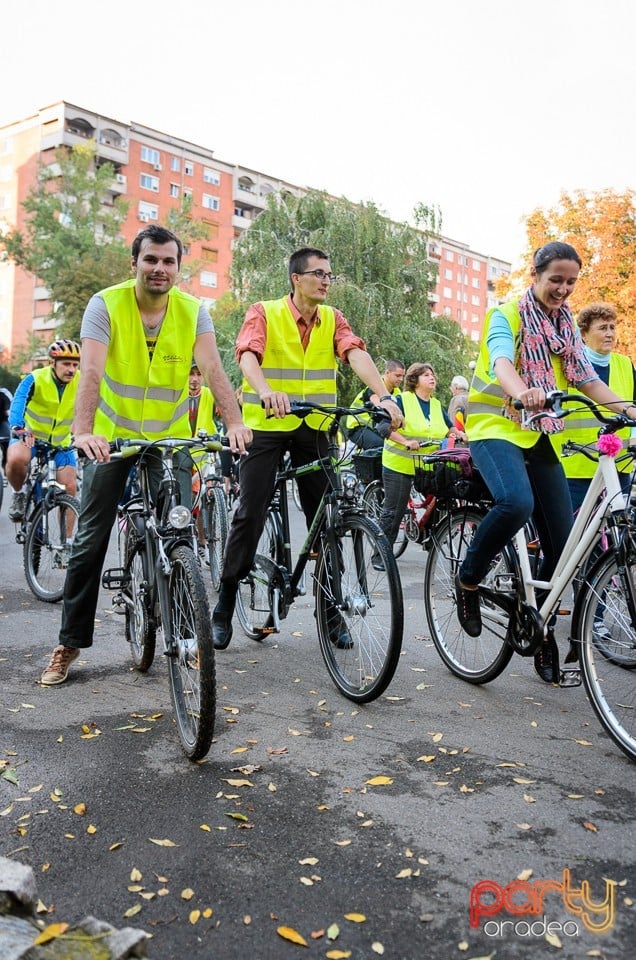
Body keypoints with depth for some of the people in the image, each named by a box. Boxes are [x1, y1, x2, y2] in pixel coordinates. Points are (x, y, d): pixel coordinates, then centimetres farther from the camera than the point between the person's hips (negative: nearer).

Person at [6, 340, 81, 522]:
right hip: (29, 436, -2)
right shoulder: (35, 379, -21)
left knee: (70, 488, -10)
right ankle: (19, 495, -3)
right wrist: (18, 429, -54)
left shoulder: (81, 382, -14)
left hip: (61, 442, 2)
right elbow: (18, 402, -35)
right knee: (16, 459, -35)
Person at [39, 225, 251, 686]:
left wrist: (235, 421, -38)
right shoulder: (106, 304, -12)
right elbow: (91, 372, -26)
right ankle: (70, 642, 13)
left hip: (172, 437, 1)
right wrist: (83, 431, -42)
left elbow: (212, 368, -21)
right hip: (112, 436, -1)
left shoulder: (193, 310, -7)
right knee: (90, 541, 1)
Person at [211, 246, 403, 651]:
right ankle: (224, 608, 10)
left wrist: (384, 396, -28)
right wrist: (266, 390, -43)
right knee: (251, 514, -5)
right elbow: (247, 354, -21)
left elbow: (357, 353, -10)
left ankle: (331, 609, 17)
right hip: (267, 424, -3)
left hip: (314, 428, 3)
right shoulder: (264, 313, -3)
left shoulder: (333, 319, 7)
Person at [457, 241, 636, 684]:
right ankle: (468, 581, -11)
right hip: (496, 426, -6)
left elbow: (587, 379, 6)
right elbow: (500, 359, -24)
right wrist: (521, 392, -47)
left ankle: (542, 627, 19)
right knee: (516, 502, -36)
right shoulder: (507, 314, -4)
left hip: (540, 435, 6)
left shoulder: (566, 325, 15)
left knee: (563, 542, 1)